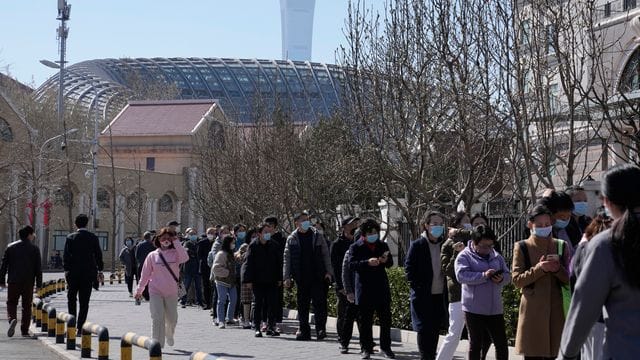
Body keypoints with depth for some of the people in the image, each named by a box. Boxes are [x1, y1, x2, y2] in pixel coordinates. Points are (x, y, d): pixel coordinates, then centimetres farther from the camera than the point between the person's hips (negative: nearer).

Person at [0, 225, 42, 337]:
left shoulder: (10, 247, 5)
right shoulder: (34, 249, 1)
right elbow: (38, 268, 0)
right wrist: (39, 284, 4)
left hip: (13, 282, 0)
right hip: (28, 282, 0)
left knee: (11, 303, 9)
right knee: (27, 306, 7)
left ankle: (12, 319, -20)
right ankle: (25, 330, 5)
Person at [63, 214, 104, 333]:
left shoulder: (70, 238, -3)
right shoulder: (93, 238, 0)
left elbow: (66, 256, -5)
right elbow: (98, 255, 3)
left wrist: (66, 269, 3)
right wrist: (99, 269, 11)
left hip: (73, 273, -1)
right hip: (89, 273, 1)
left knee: (71, 299, 12)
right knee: (84, 301, 4)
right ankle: (80, 326, 1)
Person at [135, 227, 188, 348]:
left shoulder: (175, 253, 0)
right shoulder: (152, 255, 1)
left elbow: (185, 258, -24)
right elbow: (145, 274, 6)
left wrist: (176, 242, -18)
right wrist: (139, 290, 8)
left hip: (171, 292, 1)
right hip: (156, 292, -1)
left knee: (172, 319, 13)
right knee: (158, 318, -10)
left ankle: (169, 335, 43)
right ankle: (158, 344, -4)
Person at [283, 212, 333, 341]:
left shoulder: (317, 236, 6)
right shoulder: (292, 239, 5)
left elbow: (326, 255, 7)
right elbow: (286, 259, 5)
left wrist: (328, 272, -2)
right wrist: (287, 277, -3)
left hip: (317, 277, -1)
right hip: (301, 278, 1)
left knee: (319, 303, -7)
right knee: (302, 305, 6)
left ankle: (321, 329, -4)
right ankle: (304, 330, 13)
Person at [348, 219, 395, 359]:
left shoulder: (383, 246, 12)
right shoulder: (355, 247, 2)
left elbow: (390, 263, 15)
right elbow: (352, 264, -10)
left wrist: (385, 260, -9)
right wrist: (367, 262, -25)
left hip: (382, 289, 3)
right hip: (364, 289, -3)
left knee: (385, 319, 4)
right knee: (365, 321, 2)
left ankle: (386, 347, 14)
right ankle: (366, 349, 9)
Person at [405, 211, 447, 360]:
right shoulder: (417, 245, -4)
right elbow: (409, 269, -5)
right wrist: (417, 288, -11)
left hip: (440, 296, 4)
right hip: (423, 296, -4)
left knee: (435, 331, 10)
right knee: (424, 330, -2)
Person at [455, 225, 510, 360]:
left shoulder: (497, 256, 12)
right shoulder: (464, 256, -4)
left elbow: (508, 275, 12)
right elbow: (461, 275, -18)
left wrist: (501, 279, -13)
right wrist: (484, 275, -27)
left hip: (495, 308, 4)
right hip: (474, 309, -4)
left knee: (502, 344, 6)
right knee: (476, 344, 4)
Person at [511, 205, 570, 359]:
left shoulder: (560, 246, 10)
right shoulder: (522, 247, 2)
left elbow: (569, 279, 8)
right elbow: (516, 279, -5)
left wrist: (558, 269, -13)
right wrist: (540, 268, -17)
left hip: (556, 310, 2)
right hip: (532, 311, -2)